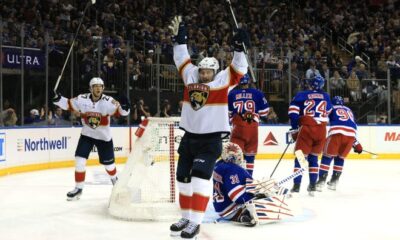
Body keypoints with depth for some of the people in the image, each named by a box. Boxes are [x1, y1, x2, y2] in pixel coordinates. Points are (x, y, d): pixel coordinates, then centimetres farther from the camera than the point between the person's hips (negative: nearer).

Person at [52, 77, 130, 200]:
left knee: (108, 163, 11)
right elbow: (68, 104, 0)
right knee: (79, 161, -9)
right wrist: (58, 99, -17)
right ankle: (78, 188, 5)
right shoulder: (82, 99, -12)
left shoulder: (108, 101, -19)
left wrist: (124, 107, -45)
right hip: (87, 135, 1)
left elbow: (121, 111, -23)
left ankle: (114, 179, 45)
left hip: (104, 136, -1)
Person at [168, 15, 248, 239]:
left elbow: (240, 68, -10)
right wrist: (179, 38, 11)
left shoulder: (222, 80, -3)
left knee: (200, 176, -15)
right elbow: (182, 58, 17)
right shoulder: (191, 76, 8)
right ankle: (186, 217, 25)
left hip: (211, 139, -6)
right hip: (189, 136, 6)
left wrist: (239, 47, -19)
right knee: (183, 177, 11)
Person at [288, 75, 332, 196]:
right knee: (313, 157, 16)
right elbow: (328, 112, 26)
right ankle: (312, 186, 13)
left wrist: (294, 128, 0)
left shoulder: (301, 95, 5)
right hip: (321, 130, 3)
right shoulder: (326, 97, 16)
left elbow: (293, 111, -5)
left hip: (306, 128, -3)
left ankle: (296, 185, -5)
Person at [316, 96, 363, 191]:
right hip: (350, 135, 4)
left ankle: (321, 182, -3)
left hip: (336, 133, -4)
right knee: (340, 158, 22)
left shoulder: (331, 108, 22)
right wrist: (356, 144, 41)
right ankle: (333, 182, 21)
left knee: (327, 157, 6)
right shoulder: (349, 111, 34)